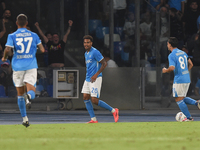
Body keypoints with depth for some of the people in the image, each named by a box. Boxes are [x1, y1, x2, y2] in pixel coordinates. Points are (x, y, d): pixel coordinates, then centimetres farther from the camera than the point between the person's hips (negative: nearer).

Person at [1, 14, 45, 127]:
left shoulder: (12, 36, 0)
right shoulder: (34, 35, 5)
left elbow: (8, 49, -13)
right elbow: (42, 50, 1)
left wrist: (4, 58, 7)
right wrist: (38, 49, 25)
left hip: (18, 66, 0)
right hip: (31, 66, 0)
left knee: (20, 93, 12)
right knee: (31, 91, -6)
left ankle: (25, 118, 12)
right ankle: (29, 96, -44)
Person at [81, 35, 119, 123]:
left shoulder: (95, 52, -13)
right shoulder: (86, 53, 15)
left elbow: (104, 63, -15)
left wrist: (96, 75, -18)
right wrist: (87, 74, 17)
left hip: (96, 79, -9)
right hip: (88, 79, 9)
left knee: (94, 100, -12)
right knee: (85, 98, 0)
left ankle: (113, 111, 3)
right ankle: (93, 119, 2)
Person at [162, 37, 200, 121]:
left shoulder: (171, 55, -11)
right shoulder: (183, 53, 13)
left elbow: (172, 68, -23)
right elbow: (191, 65, 18)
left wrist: (165, 70, -3)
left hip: (179, 80, -8)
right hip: (187, 79, 8)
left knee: (178, 99, 2)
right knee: (182, 98, 19)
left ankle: (189, 117, 1)